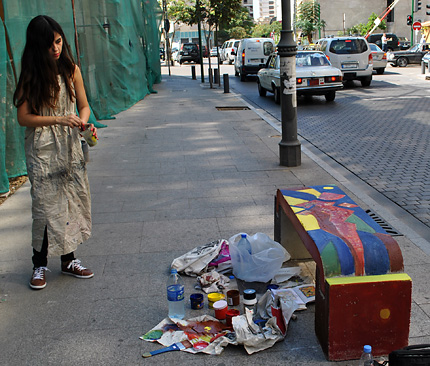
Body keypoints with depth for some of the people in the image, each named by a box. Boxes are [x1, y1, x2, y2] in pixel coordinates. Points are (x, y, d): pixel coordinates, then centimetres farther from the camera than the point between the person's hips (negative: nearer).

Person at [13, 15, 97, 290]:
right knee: (46, 206, -2)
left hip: (70, 147, 4)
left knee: (72, 203, 8)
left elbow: (84, 105, 10)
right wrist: (58, 119, -20)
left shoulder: (71, 69, 3)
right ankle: (40, 265, 14)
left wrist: (83, 122, -12)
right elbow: (23, 117, -8)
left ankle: (68, 260, 23)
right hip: (43, 151, -3)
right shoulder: (31, 75, -6)